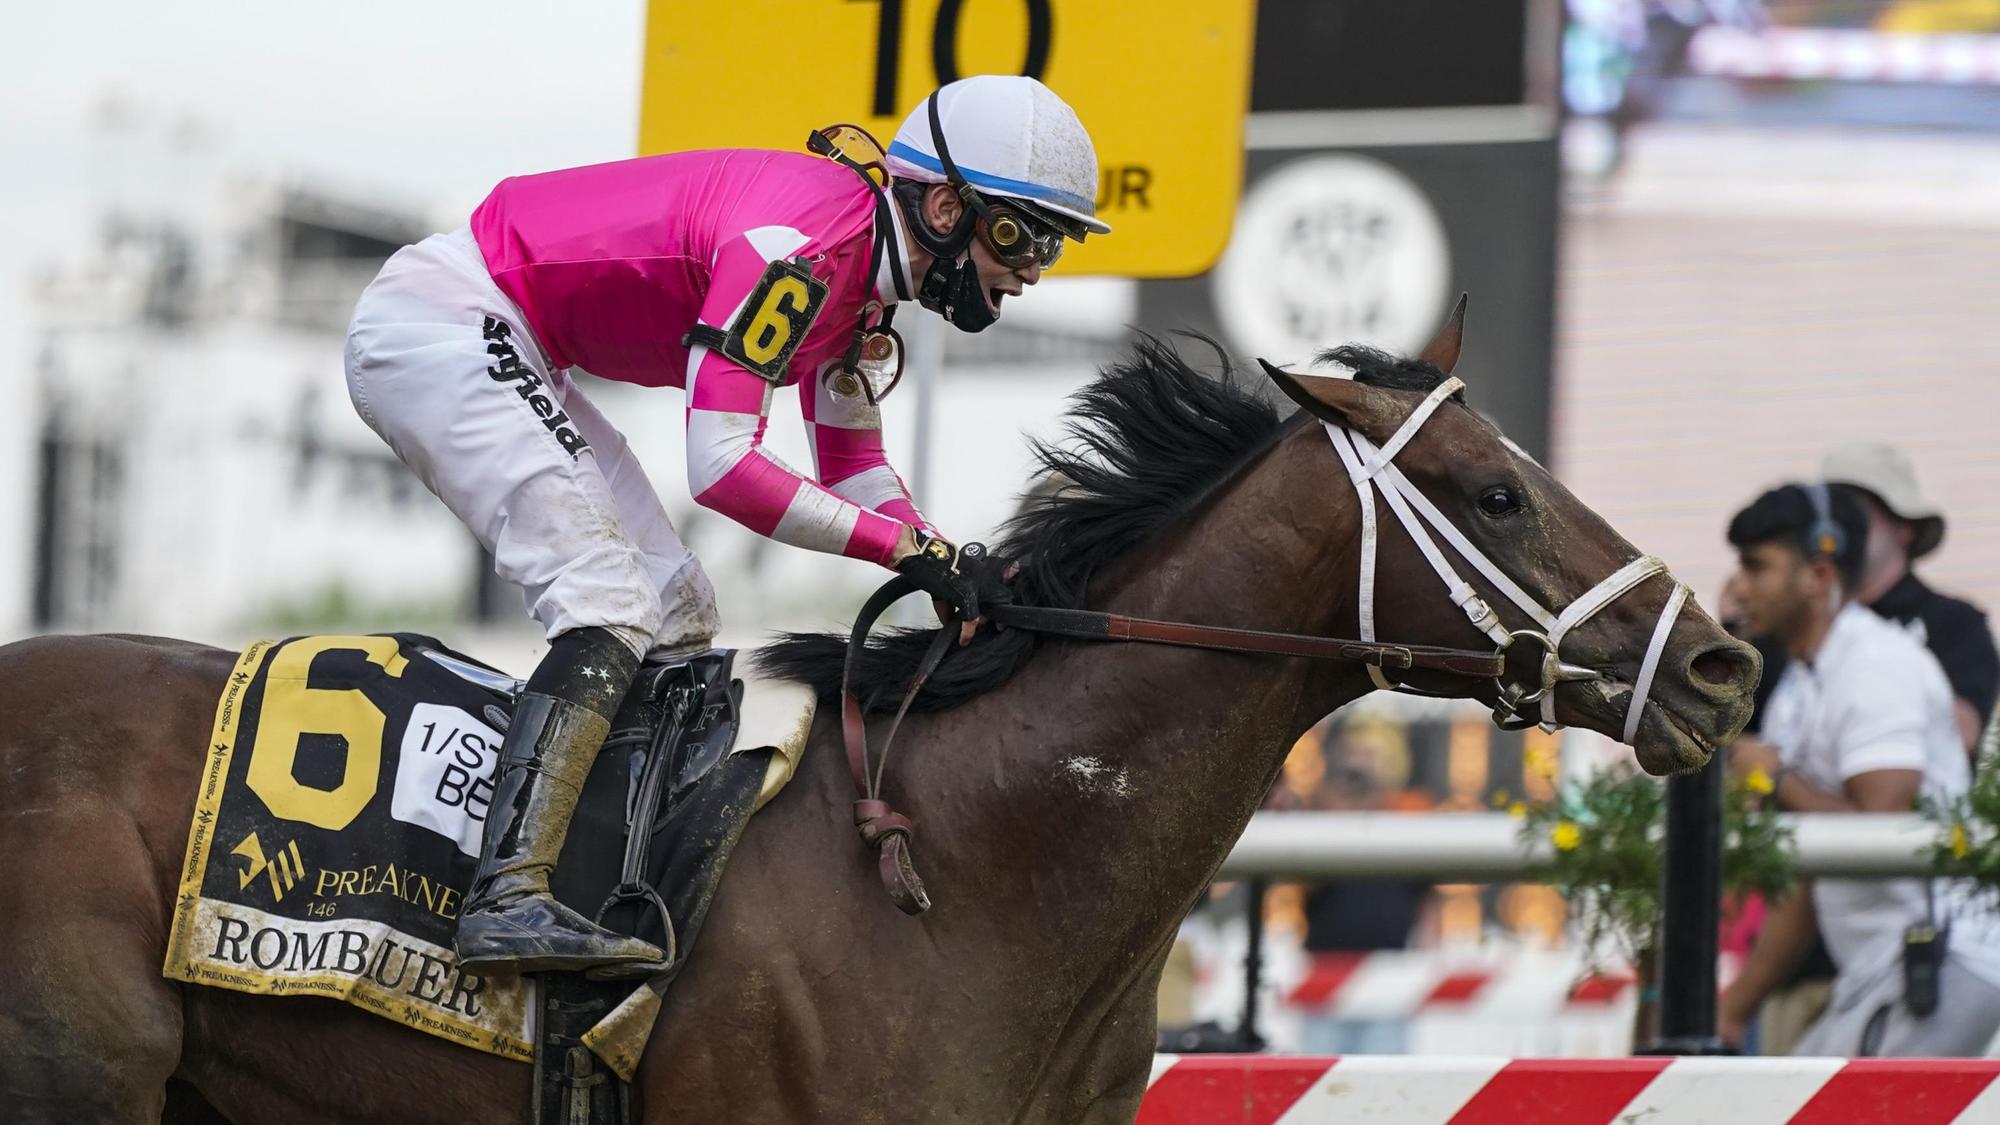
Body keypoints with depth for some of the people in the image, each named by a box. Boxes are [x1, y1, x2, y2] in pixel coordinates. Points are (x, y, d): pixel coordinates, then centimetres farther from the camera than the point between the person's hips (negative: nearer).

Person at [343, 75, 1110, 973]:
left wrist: (953, 571, -1)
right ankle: (507, 900, -32)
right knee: (612, 609, -22)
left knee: (677, 619, 10)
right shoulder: (802, 244, -25)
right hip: (437, 323, -11)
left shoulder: (863, 266, 6)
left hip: (497, 348, 11)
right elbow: (722, 468, -29)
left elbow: (852, 466, 17)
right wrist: (912, 547, -24)